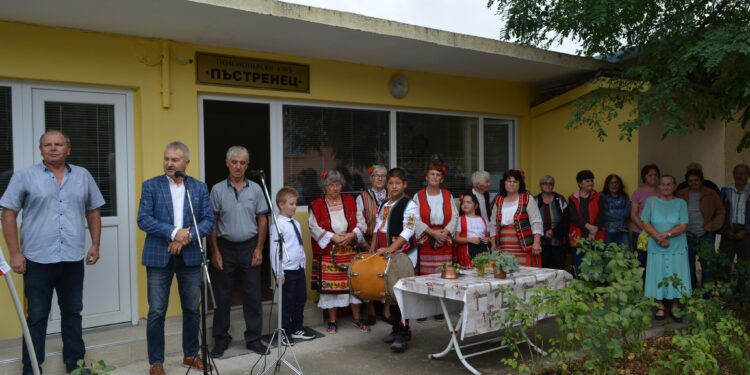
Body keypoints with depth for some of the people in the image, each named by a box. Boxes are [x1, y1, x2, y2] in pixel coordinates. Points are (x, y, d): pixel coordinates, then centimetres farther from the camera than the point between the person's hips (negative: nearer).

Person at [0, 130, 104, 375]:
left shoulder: (83, 176, 7)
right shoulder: (24, 177, -2)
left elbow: (93, 211, 13)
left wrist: (95, 245, 6)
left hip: (73, 258, 3)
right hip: (38, 259, -3)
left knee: (73, 312, 14)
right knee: (37, 317, 5)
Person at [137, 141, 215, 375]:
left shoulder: (200, 187, 6)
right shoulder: (151, 186, 1)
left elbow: (209, 220, 1)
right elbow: (143, 220, -8)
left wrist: (187, 236, -15)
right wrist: (173, 232, -18)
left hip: (190, 256, 2)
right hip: (159, 257, -2)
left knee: (192, 310, 11)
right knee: (157, 312, 1)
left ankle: (191, 354, 28)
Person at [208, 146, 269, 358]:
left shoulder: (255, 189, 2)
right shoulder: (218, 190, -1)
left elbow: (262, 221, 4)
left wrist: (259, 249, -2)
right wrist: (215, 251, -5)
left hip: (249, 247, 1)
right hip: (225, 247, -1)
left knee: (252, 295, 6)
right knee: (222, 296, 6)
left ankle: (253, 338, 17)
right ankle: (221, 340, 19)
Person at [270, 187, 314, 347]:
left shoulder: (296, 223, 9)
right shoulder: (278, 224, -15)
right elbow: (274, 250, -17)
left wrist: (304, 263, 12)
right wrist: (279, 273, -16)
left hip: (299, 268, 8)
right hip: (287, 271, -8)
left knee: (301, 299, 16)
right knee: (287, 302, 2)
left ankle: (297, 329, 32)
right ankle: (285, 333, 18)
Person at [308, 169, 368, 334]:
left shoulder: (351, 201, 6)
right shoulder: (316, 205, -2)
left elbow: (361, 223, 3)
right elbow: (314, 228, -8)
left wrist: (351, 235, -14)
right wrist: (333, 237, -16)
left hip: (350, 251, 2)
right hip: (328, 253, -2)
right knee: (330, 286, 2)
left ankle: (357, 318, 21)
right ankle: (332, 321, 17)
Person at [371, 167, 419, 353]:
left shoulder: (409, 205, -9)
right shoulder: (384, 205, 15)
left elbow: (407, 232, -19)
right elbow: (378, 228, 21)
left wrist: (390, 249, -27)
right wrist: (373, 248, 12)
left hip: (403, 254, -7)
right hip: (386, 254, 7)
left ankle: (403, 334, -1)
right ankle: (396, 329, 23)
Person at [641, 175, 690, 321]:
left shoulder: (681, 203, 1)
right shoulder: (651, 201, 2)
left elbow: (683, 226, -7)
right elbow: (645, 223, -4)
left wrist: (666, 234, -18)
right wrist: (659, 238, -16)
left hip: (677, 248, 0)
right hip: (657, 248, 0)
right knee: (658, 277, 5)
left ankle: (674, 308, 19)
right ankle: (660, 307, 18)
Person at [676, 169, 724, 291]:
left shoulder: (711, 194, 3)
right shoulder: (681, 194, 5)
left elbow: (721, 211, 5)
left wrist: (712, 226, -6)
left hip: (706, 236, -1)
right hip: (687, 236, 1)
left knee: (707, 266, 1)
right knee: (689, 266, 7)